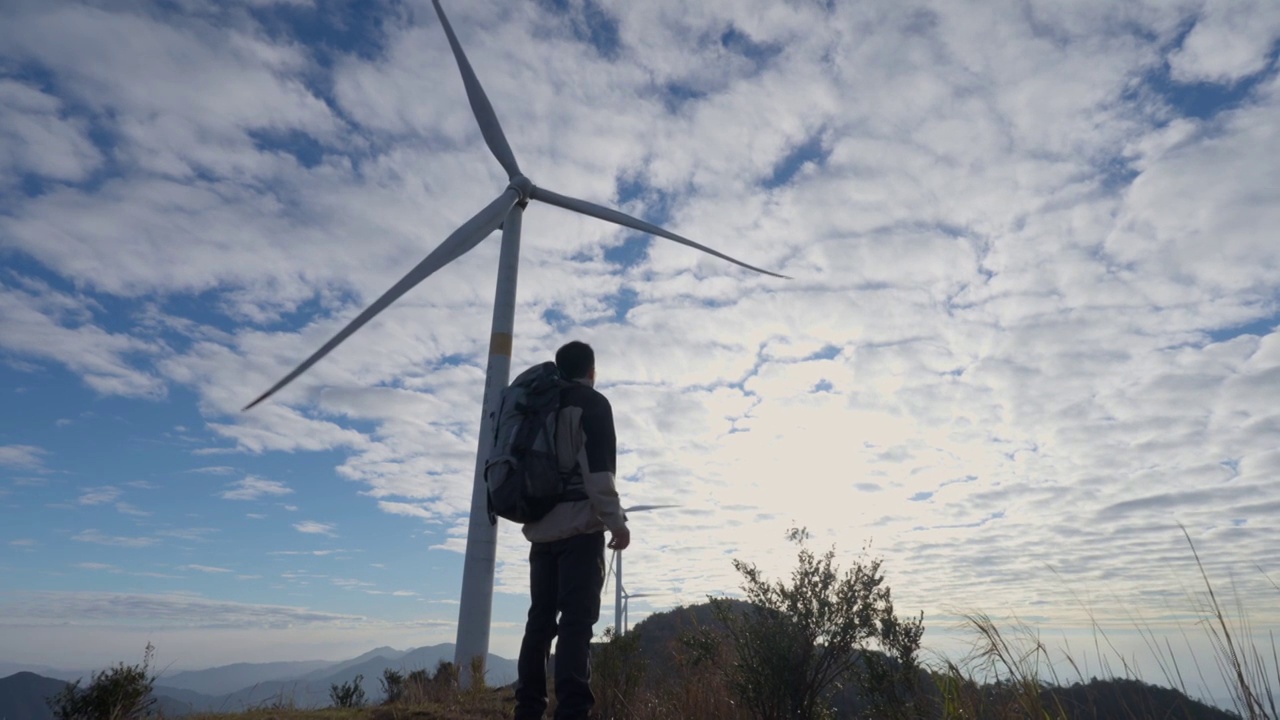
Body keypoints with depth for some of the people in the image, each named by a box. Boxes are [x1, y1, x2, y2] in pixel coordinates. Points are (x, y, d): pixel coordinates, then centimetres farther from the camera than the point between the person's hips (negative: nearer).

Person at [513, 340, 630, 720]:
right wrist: (616, 522, -12)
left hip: (542, 529, 7)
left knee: (540, 619, 8)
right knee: (577, 619, -9)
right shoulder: (592, 404, -2)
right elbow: (597, 469, -13)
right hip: (579, 527, -6)